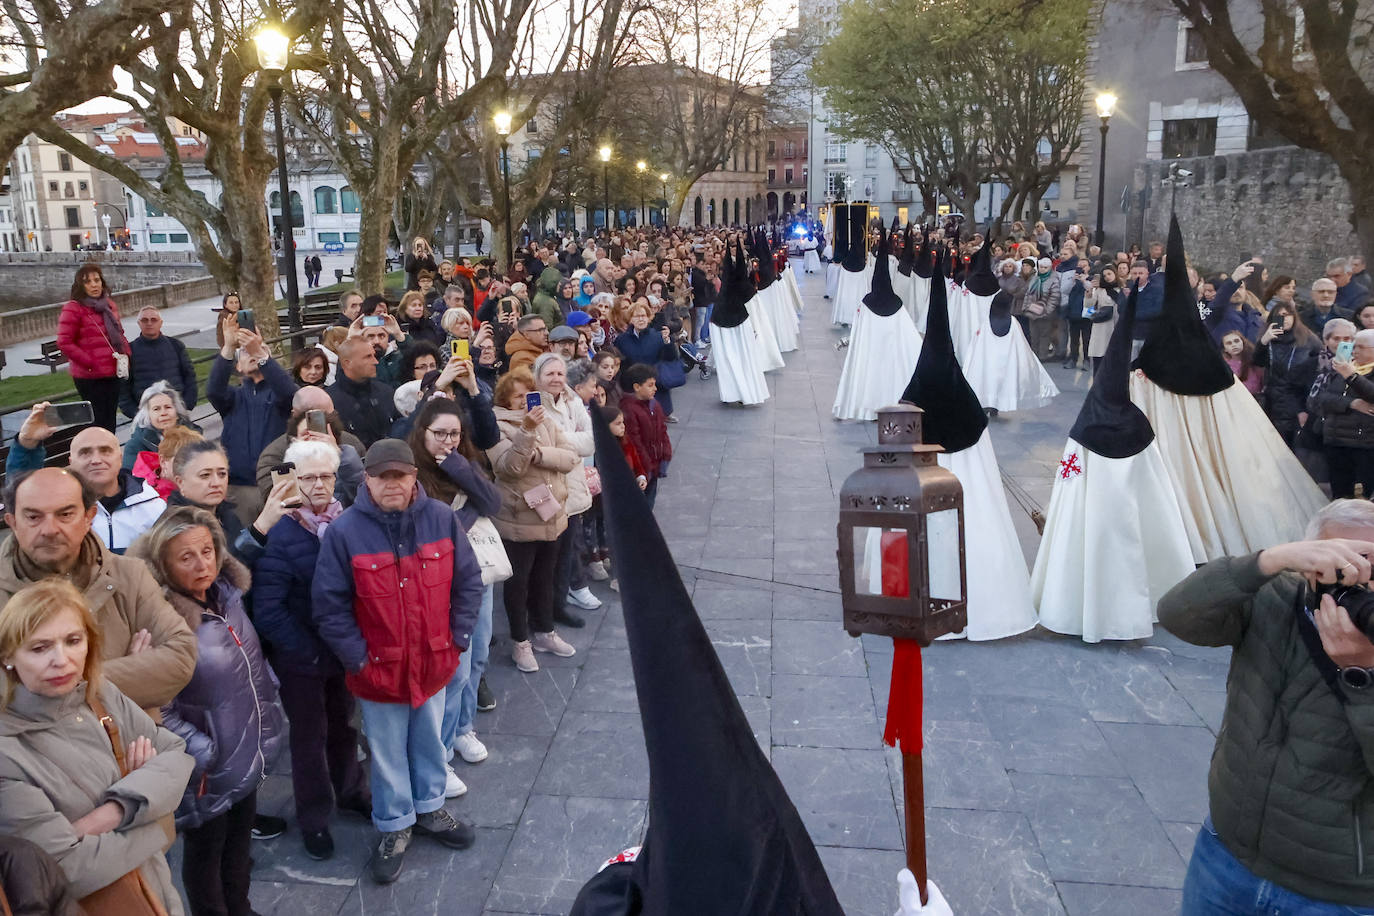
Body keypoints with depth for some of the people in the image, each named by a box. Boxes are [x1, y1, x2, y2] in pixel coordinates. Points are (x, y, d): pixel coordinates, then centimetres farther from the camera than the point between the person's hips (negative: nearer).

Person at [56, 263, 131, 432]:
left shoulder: (109, 305, 13)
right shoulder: (73, 308, -8)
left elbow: (119, 333, 24)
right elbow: (64, 343, -12)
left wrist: (125, 354, 6)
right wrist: (90, 363, -14)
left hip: (113, 374, 7)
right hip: (91, 378, -7)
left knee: (110, 423, 13)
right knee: (99, 422, -7)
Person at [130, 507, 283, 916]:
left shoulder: (226, 593, -3)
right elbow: (158, 710, -23)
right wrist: (201, 752, -21)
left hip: (248, 755, 7)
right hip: (209, 767, -7)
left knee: (240, 839, 25)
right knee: (205, 851, 16)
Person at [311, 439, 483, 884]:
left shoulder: (441, 518, -8)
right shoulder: (344, 531, -15)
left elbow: (468, 581, 0)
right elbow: (329, 606, -11)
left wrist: (458, 638, -3)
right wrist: (358, 659, -12)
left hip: (434, 662, 3)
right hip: (379, 669, -2)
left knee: (430, 739, 21)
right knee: (387, 751, 14)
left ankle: (429, 809, 44)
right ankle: (395, 827, 35)